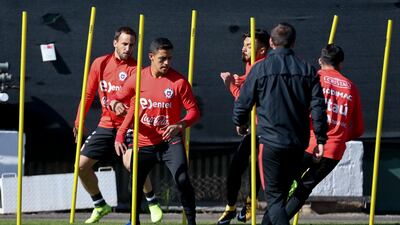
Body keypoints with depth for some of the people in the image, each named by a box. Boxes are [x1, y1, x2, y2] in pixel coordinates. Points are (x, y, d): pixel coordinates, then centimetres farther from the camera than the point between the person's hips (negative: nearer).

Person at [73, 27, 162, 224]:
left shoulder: (135, 68, -8)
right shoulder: (100, 63, 4)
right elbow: (88, 94, 12)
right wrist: (78, 122, 10)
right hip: (106, 125, 5)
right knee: (82, 165, 3)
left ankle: (152, 201, -2)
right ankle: (100, 206, 23)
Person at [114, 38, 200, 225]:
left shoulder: (179, 81, -12)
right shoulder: (139, 78, -1)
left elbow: (193, 111, -11)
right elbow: (134, 108, 12)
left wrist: (180, 125, -31)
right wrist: (120, 135, 4)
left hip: (170, 141, -4)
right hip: (145, 142, 4)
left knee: (182, 180, -23)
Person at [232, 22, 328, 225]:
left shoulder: (261, 68, -4)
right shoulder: (307, 70, 4)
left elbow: (243, 101, 0)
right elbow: (318, 106, 0)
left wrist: (240, 124, 21)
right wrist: (321, 139, 5)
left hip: (270, 141, -4)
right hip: (298, 144, 4)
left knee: (274, 196, -4)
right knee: (282, 192, 19)